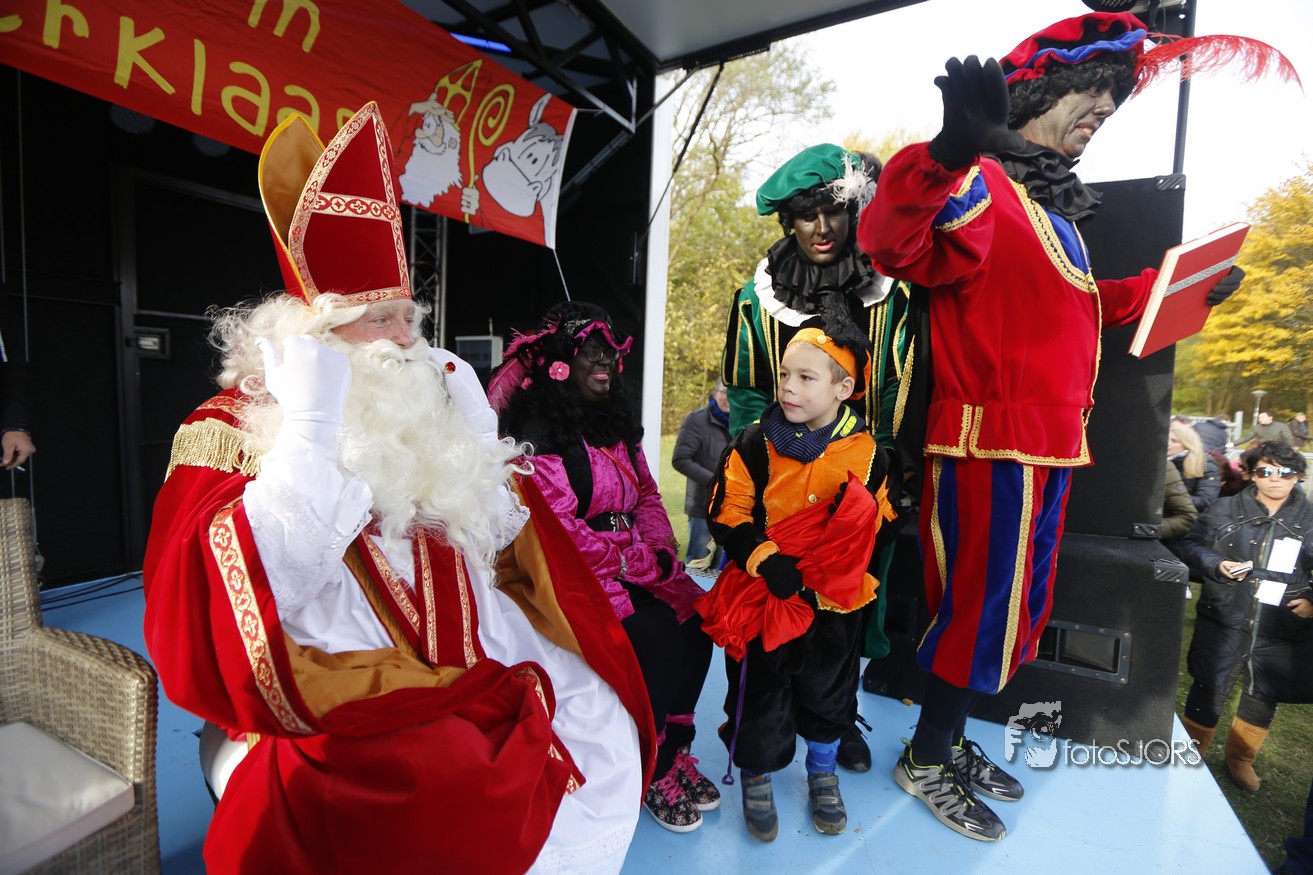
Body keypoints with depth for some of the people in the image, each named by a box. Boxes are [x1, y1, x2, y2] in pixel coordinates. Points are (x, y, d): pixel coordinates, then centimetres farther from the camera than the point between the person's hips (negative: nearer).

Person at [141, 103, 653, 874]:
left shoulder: (425, 407, 11)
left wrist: (475, 426, 2)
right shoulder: (231, 430, -2)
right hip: (338, 703, -5)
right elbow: (257, 588, -18)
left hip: (476, 664, 6)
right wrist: (312, 426, -18)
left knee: (603, 734, -8)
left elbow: (498, 532, 10)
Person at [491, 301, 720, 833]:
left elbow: (646, 493, 16)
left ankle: (674, 752, 8)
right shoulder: (536, 429, -12)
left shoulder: (617, 420, 14)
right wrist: (635, 562, -15)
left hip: (634, 564, 7)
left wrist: (660, 551, -1)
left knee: (696, 620, -11)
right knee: (655, 634, -22)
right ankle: (652, 773, 1)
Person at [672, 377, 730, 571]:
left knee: (717, 567, 15)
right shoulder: (697, 420, -9)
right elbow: (680, 460, -14)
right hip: (703, 509, -5)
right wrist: (712, 481, -20)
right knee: (697, 567, 1)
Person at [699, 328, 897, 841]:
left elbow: (878, 522, 6)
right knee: (759, 686, 9)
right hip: (764, 591, -1)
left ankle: (822, 773, 46)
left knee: (828, 684, 18)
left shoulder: (867, 452, -4)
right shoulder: (755, 444, -9)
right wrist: (765, 559, -21)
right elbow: (728, 515, -9)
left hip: (833, 597, 2)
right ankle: (756, 775, 37)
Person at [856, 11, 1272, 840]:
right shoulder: (981, 183, -9)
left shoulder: (1050, 200, 20)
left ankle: (952, 737, 36)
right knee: (982, 600, 1)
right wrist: (950, 153, -44)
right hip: (993, 439, -10)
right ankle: (927, 758, 23)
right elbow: (901, 248, -30)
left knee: (1018, 600, 18)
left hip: (1049, 440, 10)